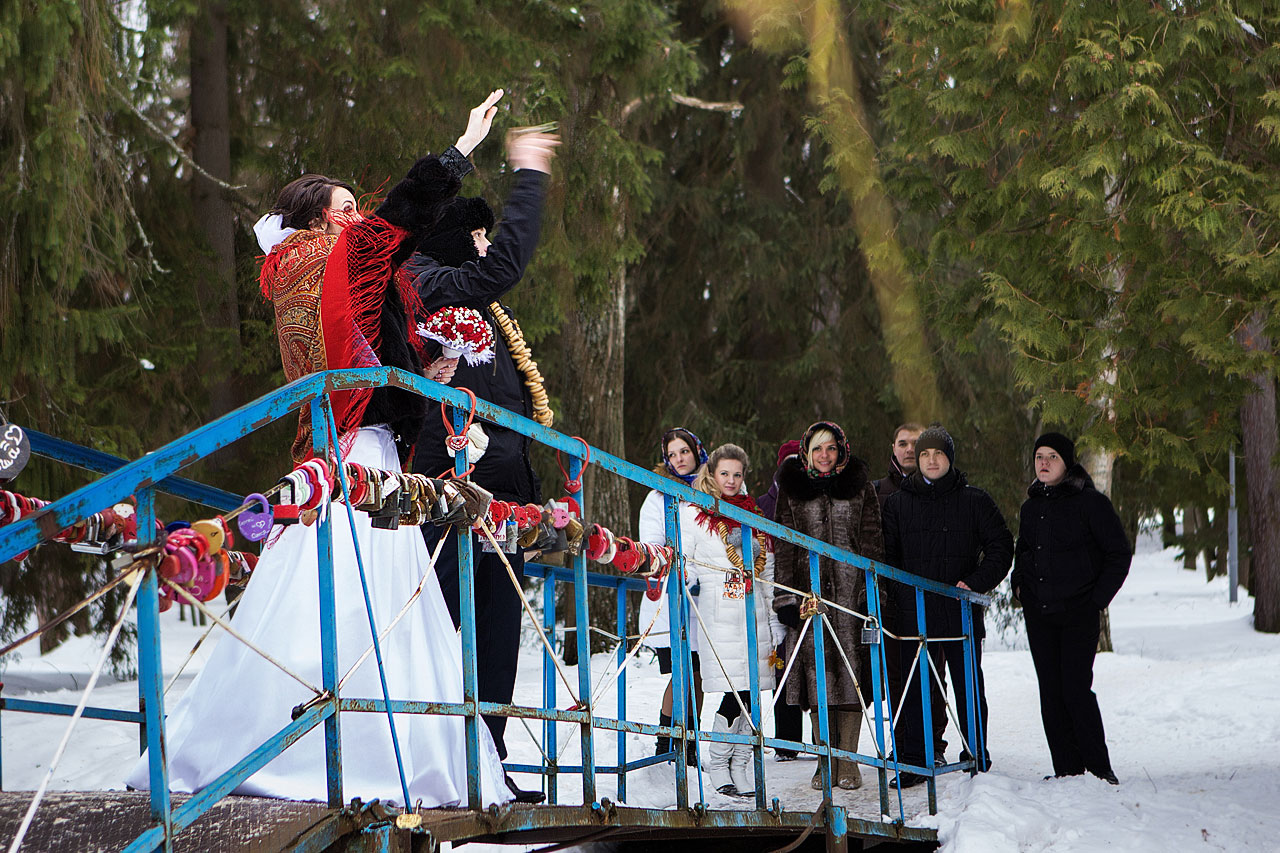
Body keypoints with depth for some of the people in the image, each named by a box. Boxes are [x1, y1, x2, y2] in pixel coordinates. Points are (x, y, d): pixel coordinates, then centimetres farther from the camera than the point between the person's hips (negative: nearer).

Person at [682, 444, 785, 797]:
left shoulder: (753, 514, 17)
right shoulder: (693, 514, 5)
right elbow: (684, 561, 3)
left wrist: (773, 619, 17)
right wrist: (683, 582, -18)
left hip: (753, 613, 4)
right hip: (718, 614, -4)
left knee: (750, 691, 1)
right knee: (734, 692, -11)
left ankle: (741, 763, 10)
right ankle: (718, 763, 2)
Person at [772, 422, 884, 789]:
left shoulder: (860, 487, 8)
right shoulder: (791, 490, 9)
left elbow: (872, 542, 6)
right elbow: (784, 545, 7)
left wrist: (871, 591, -3)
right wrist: (786, 596, -1)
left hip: (850, 590, -1)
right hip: (808, 590, 1)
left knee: (851, 669, -5)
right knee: (817, 671, -3)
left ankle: (848, 761, -1)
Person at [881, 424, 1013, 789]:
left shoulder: (974, 501, 4)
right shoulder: (898, 503, 9)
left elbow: (1000, 546, 6)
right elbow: (887, 554, 11)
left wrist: (976, 582, -7)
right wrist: (898, 594, -2)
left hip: (962, 609, -1)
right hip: (914, 611, 1)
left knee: (968, 686, 5)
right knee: (914, 686, 1)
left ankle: (976, 756, 13)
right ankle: (913, 760, 5)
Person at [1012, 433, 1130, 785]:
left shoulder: (1090, 502, -5)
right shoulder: (1031, 507, 13)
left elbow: (1119, 553, -3)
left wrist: (1097, 599, -7)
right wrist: (1019, 585, 12)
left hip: (1078, 613, -6)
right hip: (1038, 615, 6)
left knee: (1076, 689, -13)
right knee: (1051, 693, 3)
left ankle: (1099, 769, -3)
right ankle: (1067, 771, 7)